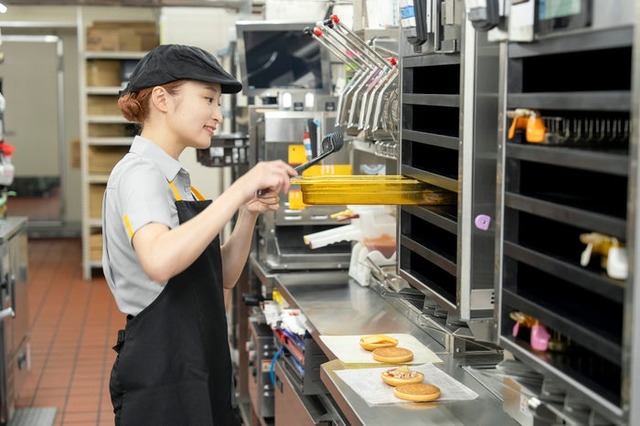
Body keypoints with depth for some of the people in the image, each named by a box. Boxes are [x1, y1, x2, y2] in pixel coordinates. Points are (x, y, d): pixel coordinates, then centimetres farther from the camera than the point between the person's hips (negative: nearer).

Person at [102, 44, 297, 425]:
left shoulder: (174, 178, 13)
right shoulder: (140, 172, -14)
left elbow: (222, 277, 11)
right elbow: (160, 262, -35)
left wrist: (249, 214, -5)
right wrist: (241, 189, -30)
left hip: (200, 371, 9)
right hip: (161, 375, -9)